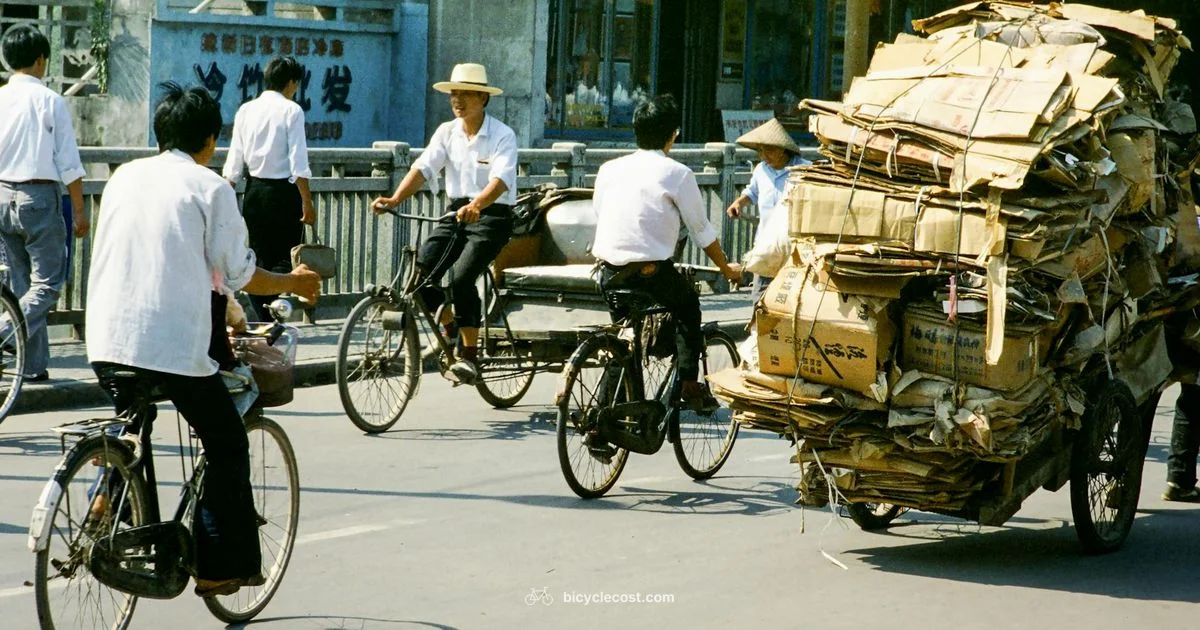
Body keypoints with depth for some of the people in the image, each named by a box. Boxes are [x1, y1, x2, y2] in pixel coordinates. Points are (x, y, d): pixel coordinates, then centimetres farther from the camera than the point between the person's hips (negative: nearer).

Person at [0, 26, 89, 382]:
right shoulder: (50, 101, -9)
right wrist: (79, 212, -2)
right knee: (47, 282, -1)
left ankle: (34, 366, 15)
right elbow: (69, 163, -9)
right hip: (39, 196, -5)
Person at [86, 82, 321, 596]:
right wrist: (294, 282, 16)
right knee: (226, 443, 10)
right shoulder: (209, 187, -2)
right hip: (173, 341, -5)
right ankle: (220, 567, 9)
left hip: (107, 338, 5)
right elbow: (238, 274, -2)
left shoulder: (125, 176, 14)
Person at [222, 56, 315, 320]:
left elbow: (234, 162, 6)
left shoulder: (246, 110, 7)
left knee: (260, 258, 13)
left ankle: (263, 317, 15)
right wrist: (307, 204, -10)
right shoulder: (291, 110, -8)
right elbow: (299, 163, -13)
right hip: (283, 190, -5)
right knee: (286, 259, 0)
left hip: (254, 191, 5)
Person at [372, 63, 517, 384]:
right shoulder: (447, 132, 5)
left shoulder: (502, 135, -9)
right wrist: (396, 199, -24)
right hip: (457, 212, 5)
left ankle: (469, 354, -12)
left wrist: (476, 206, -44)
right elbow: (423, 167, -7)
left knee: (462, 277, -24)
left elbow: (501, 179, -25)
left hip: (491, 215, -5)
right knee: (422, 268, -14)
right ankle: (449, 331, 11)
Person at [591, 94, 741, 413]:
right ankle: (689, 384, 17)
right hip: (652, 273, -4)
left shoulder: (609, 169, 11)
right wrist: (727, 270, 21)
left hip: (610, 275, 4)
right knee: (688, 305, 26)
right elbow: (701, 231, 5)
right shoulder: (676, 173, -2)